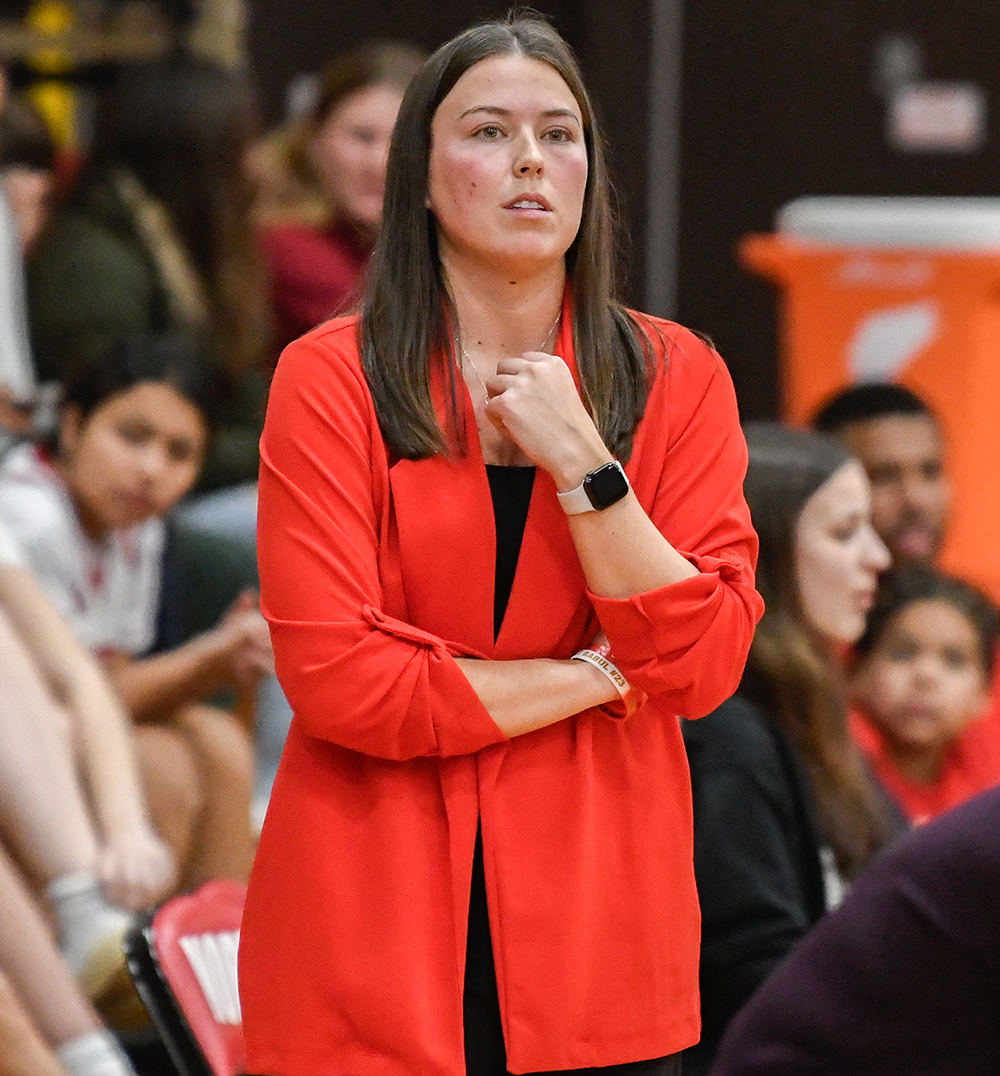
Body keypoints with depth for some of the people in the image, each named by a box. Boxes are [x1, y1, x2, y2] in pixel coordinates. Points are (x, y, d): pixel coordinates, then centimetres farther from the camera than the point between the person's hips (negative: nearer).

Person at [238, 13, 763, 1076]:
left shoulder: (675, 378, 5)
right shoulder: (330, 379, -3)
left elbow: (705, 664, -4)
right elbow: (335, 680, -12)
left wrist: (579, 461, -14)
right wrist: (598, 675, -7)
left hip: (598, 932, 2)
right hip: (376, 938, -2)